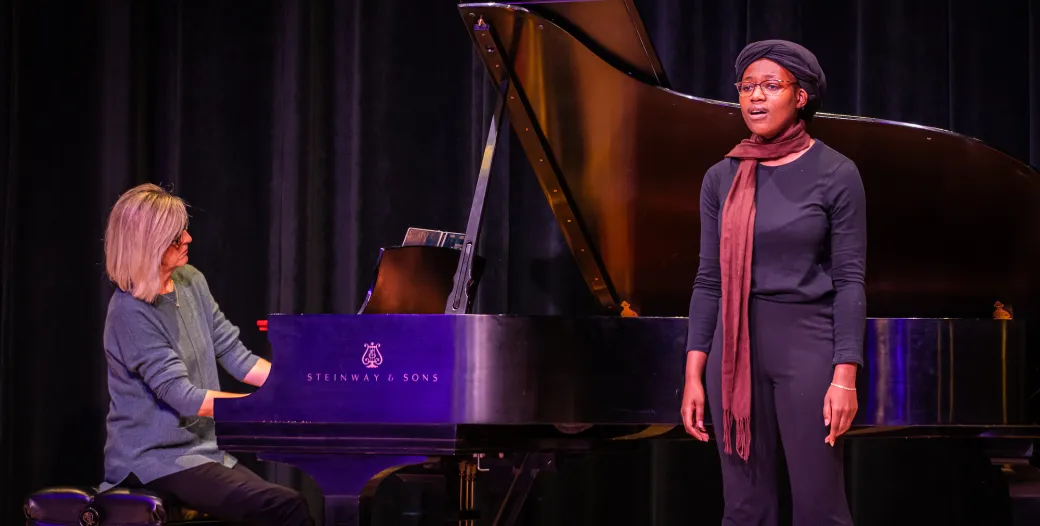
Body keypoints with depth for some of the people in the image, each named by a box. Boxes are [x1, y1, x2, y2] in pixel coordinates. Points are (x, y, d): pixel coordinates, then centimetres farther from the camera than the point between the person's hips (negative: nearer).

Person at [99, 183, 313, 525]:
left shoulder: (191, 282, 8)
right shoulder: (130, 313, -17)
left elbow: (236, 357, 10)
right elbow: (185, 398, -21)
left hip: (203, 449, 8)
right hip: (154, 459, -8)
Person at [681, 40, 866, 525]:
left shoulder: (835, 174, -4)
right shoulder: (721, 178, 7)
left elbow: (849, 281, -6)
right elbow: (709, 281, 9)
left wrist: (845, 377, -13)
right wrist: (694, 375, 3)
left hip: (808, 346, -4)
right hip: (735, 351, 4)